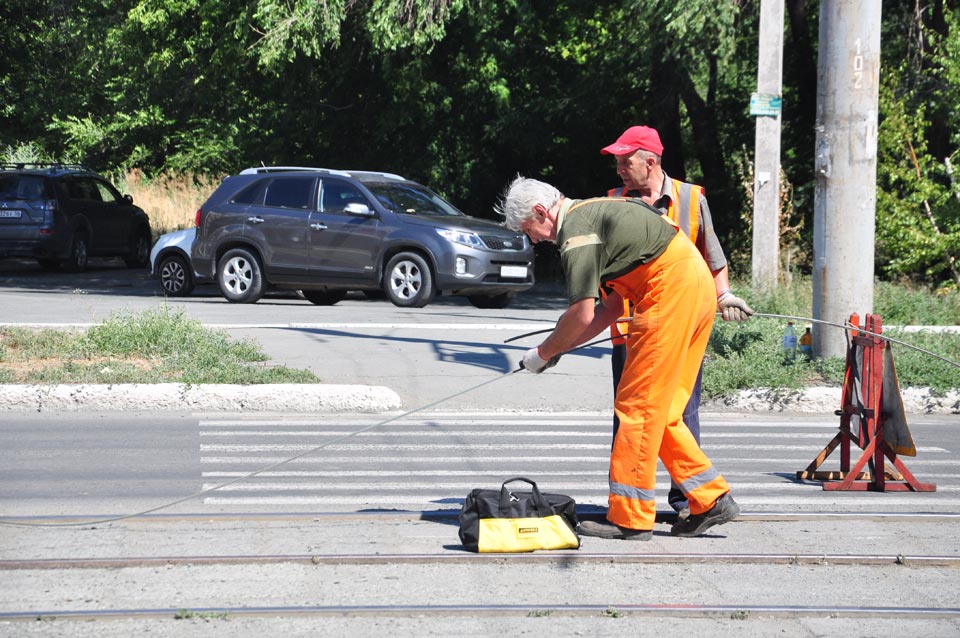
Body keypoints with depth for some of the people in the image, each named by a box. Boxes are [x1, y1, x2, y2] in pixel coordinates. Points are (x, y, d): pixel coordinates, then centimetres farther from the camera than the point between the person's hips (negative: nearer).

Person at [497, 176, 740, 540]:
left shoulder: (575, 232, -11)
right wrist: (562, 348, 19)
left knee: (638, 406, -6)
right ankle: (711, 499, 14)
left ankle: (630, 518, -4)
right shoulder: (592, 214, 21)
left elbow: (582, 315, -15)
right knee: (660, 411, 14)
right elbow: (613, 306, 22)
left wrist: (544, 352, 0)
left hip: (671, 290, -10)